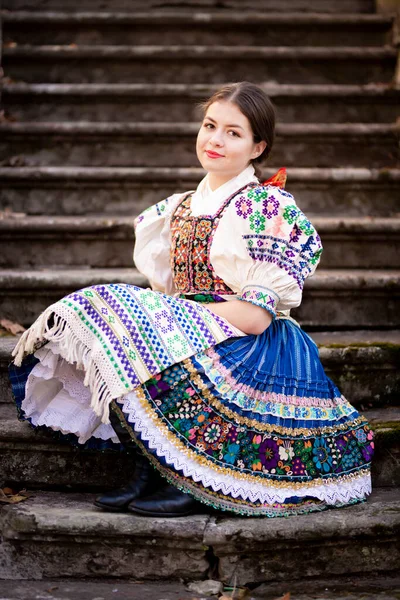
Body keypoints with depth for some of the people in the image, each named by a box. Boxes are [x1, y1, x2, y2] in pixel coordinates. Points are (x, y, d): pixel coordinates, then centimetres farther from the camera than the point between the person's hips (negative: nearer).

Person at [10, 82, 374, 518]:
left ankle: (191, 481, -16)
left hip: (256, 349, -7)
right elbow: (168, 288, 16)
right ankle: (147, 474, -12)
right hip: (192, 331, 7)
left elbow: (254, 317, -17)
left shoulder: (268, 208, -9)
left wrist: (173, 311, -17)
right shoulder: (183, 207, 13)